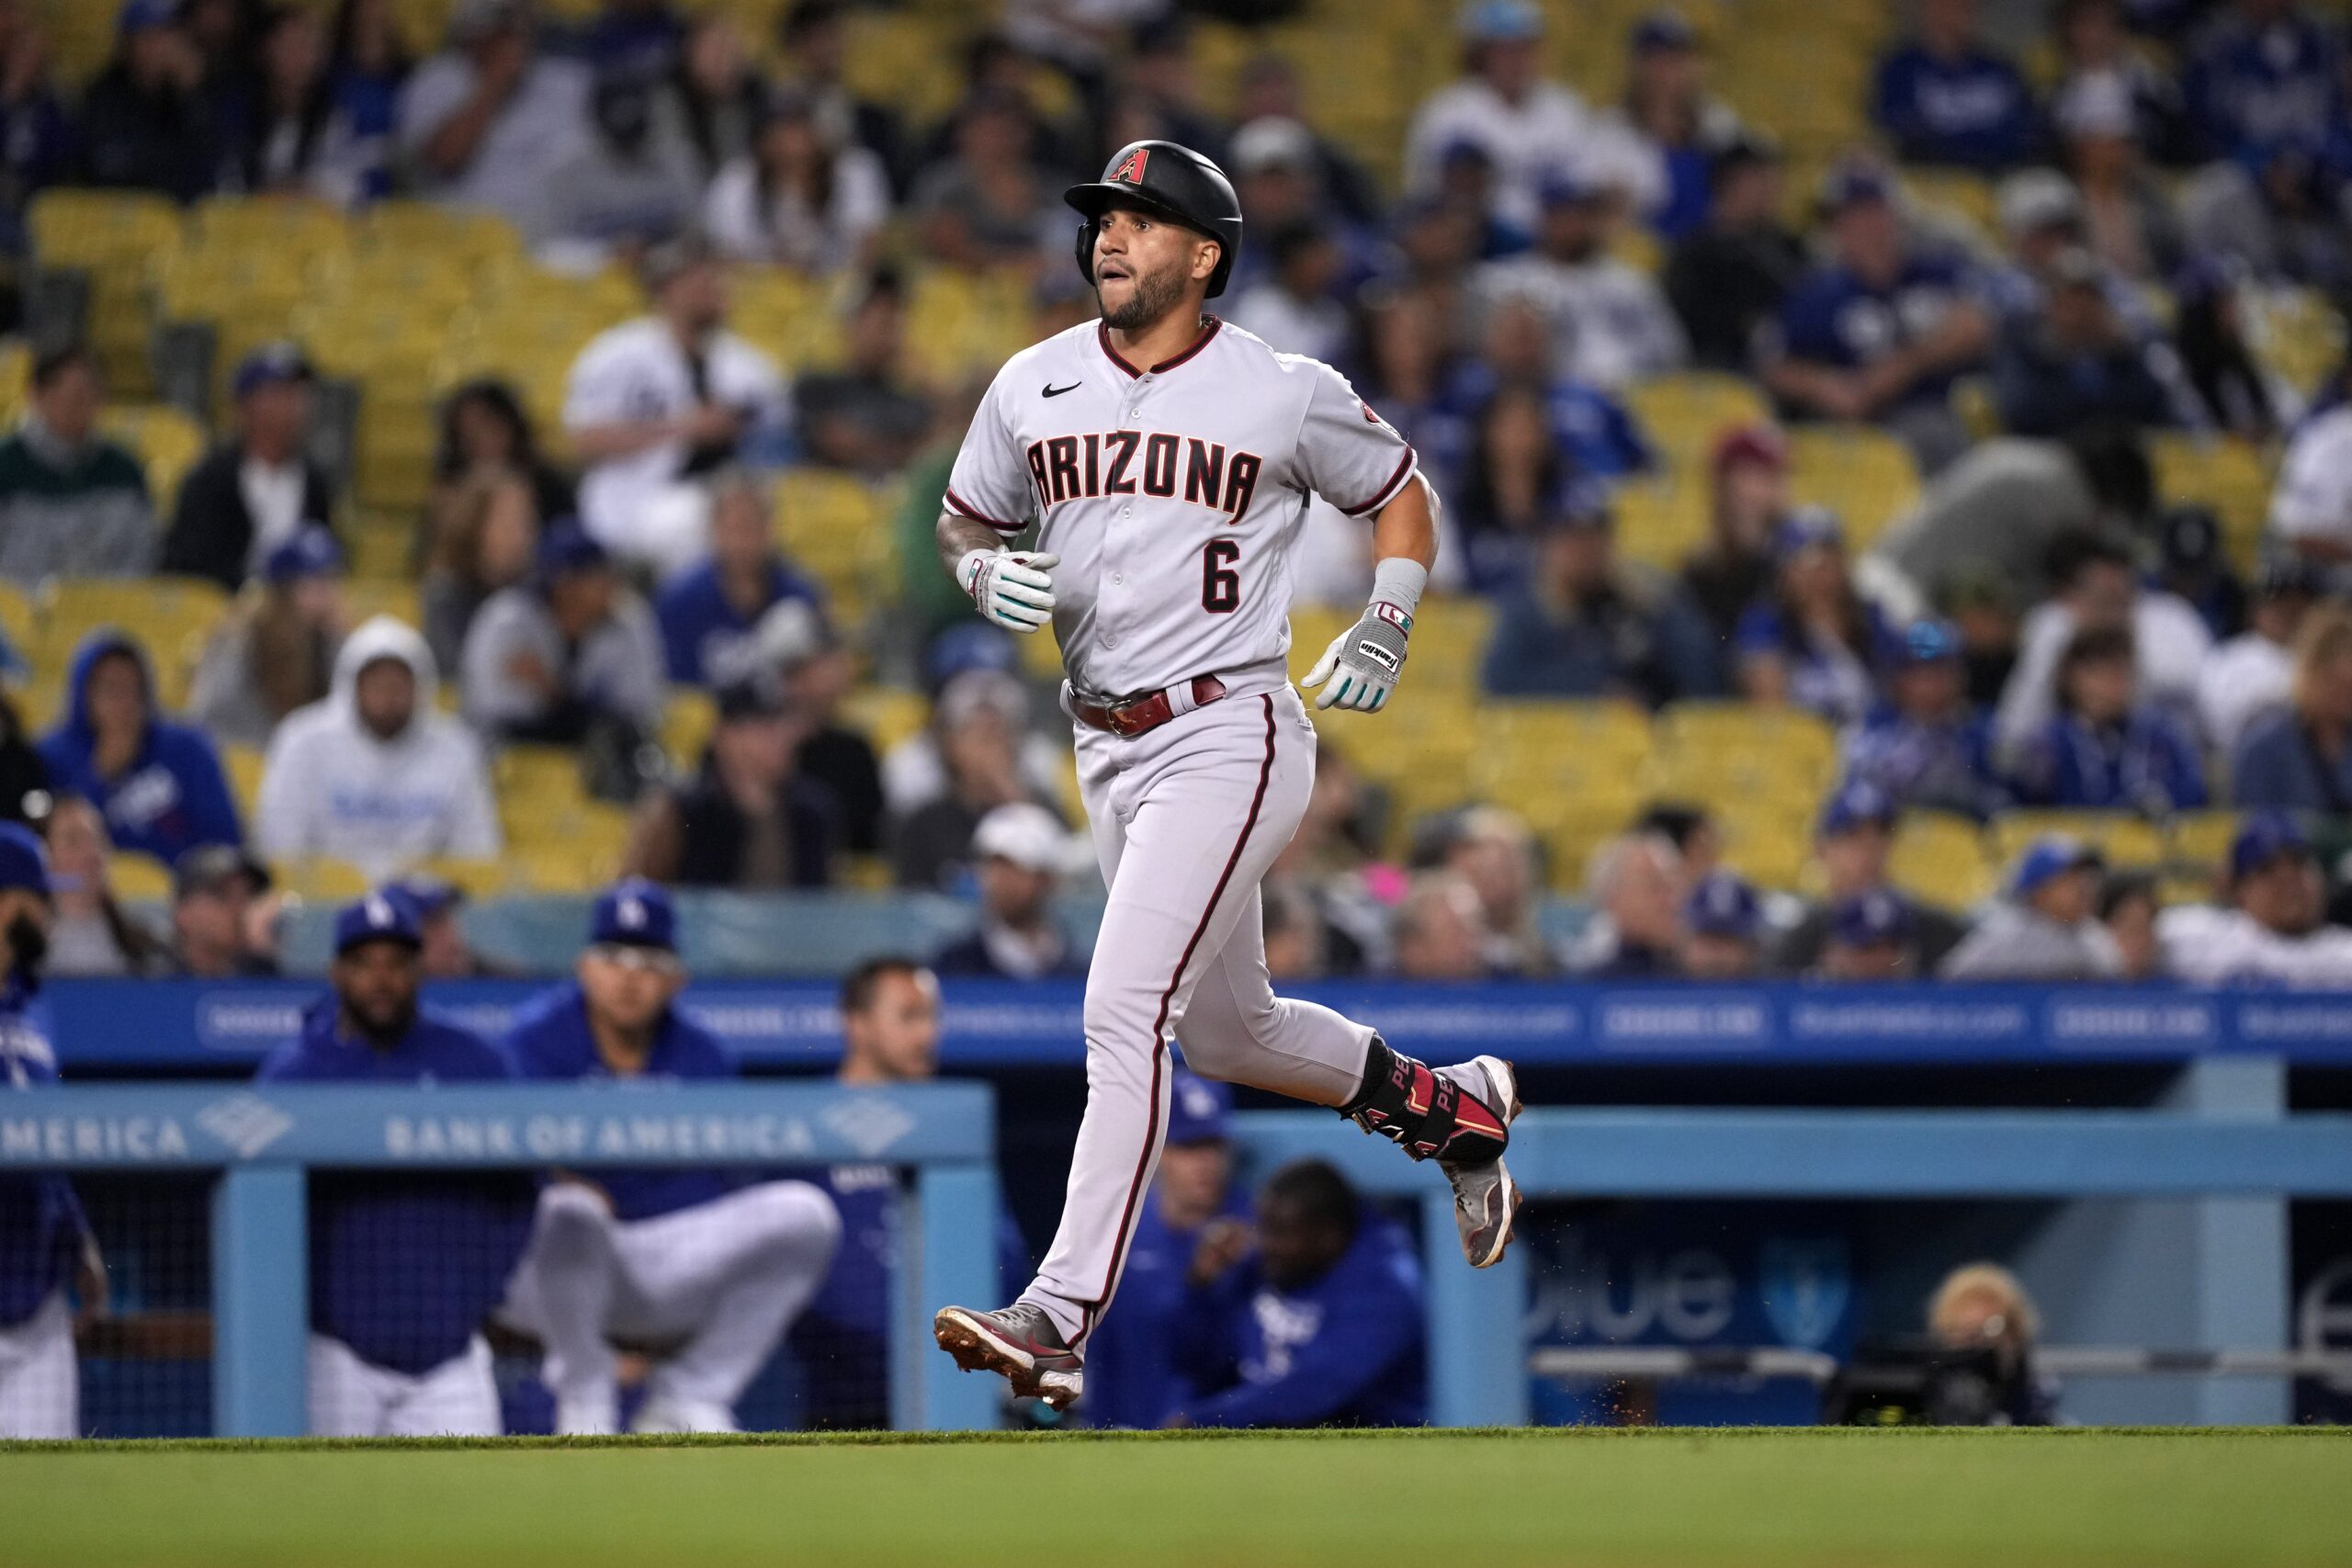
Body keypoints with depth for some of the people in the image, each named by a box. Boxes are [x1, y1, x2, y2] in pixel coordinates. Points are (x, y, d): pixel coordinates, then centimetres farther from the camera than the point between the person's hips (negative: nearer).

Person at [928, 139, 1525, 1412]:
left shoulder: (1288, 396, -5)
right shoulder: (1033, 386, 6)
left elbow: (1400, 495, 10)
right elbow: (962, 521, 18)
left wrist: (1384, 630, -4)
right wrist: (984, 570, -6)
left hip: (1229, 741, -7)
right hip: (1108, 749, 7)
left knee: (1123, 1010, -19)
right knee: (1225, 1032, 19)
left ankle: (1061, 1319, -23)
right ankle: (1451, 1109, 44)